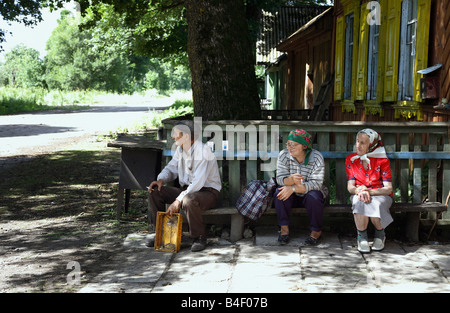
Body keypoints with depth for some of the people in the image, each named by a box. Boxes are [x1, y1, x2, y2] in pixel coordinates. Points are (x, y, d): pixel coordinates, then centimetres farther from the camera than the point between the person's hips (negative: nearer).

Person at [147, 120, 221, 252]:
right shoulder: (180, 149, 4)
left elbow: (198, 182, -29)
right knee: (155, 192, -6)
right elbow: (171, 168, 16)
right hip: (187, 189, 8)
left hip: (208, 191, -8)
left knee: (189, 200, -41)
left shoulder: (202, 151, -22)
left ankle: (199, 238, -19)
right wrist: (161, 179, -8)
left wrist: (178, 201, -32)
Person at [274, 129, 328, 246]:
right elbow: (280, 179, -16)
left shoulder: (316, 157, -18)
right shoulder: (283, 155, -10)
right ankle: (284, 228, -14)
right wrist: (291, 179, -41)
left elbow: (316, 184, -24)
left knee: (313, 197, -34)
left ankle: (316, 230, -13)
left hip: (310, 193, -2)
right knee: (279, 192, -27)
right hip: (293, 196, 2)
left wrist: (293, 188, -35)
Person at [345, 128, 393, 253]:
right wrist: (359, 191, -26)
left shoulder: (382, 160, -4)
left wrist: (370, 191, -28)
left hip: (380, 195, -1)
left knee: (374, 205, -36)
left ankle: (380, 235, -4)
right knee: (360, 202, -36)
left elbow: (388, 189, -10)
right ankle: (362, 238, -16)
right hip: (359, 195, 1)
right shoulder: (350, 159, 4)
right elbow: (350, 186, -1)